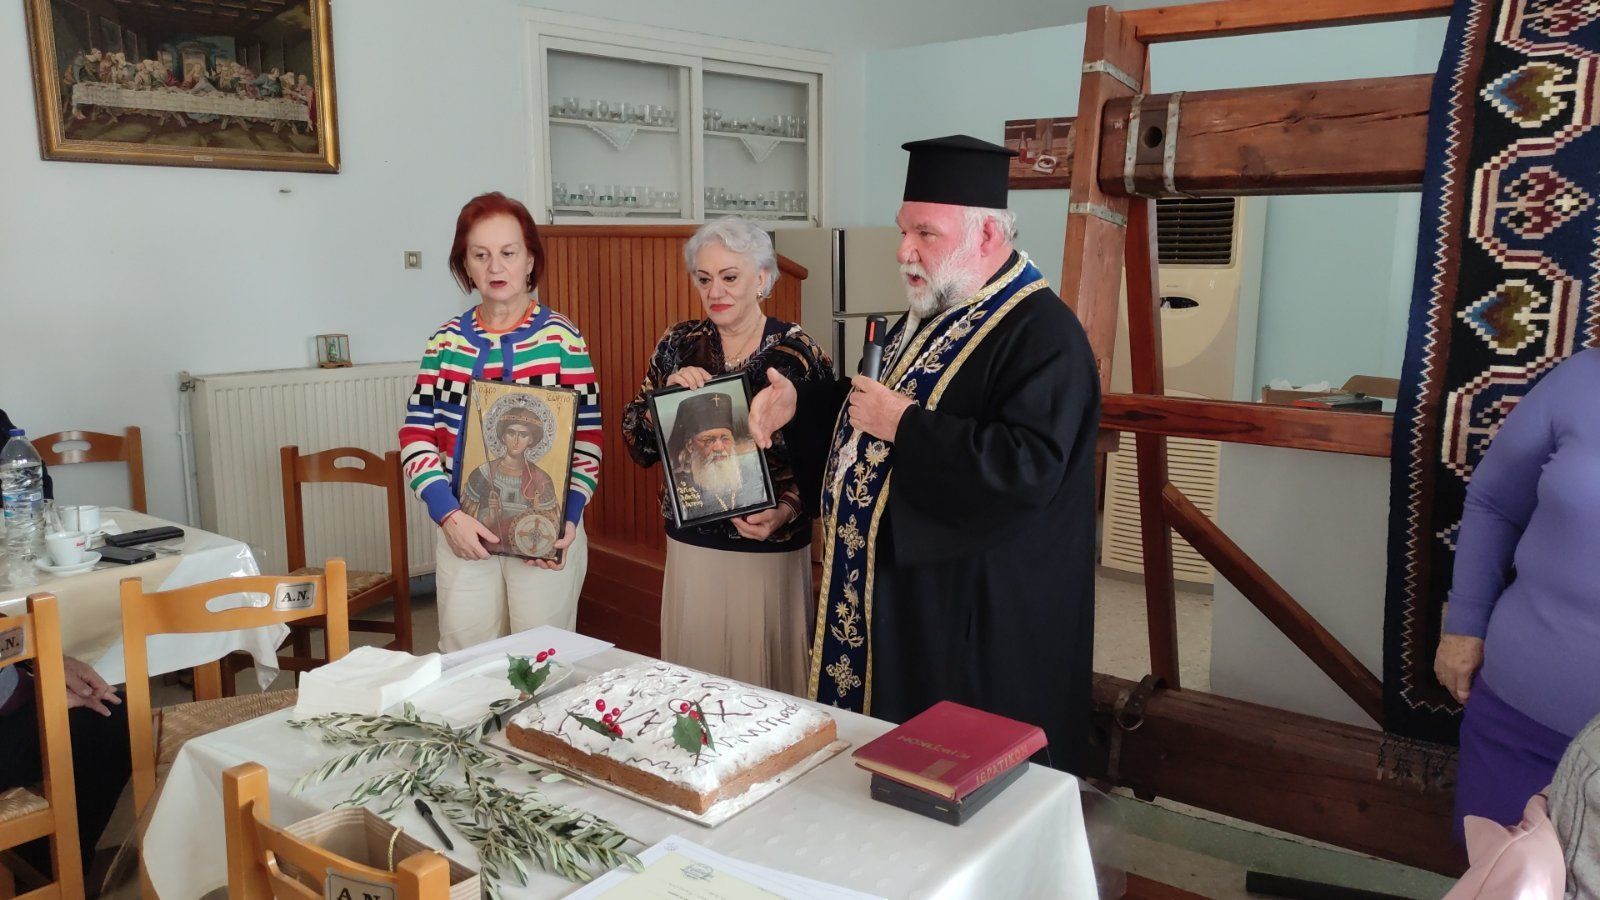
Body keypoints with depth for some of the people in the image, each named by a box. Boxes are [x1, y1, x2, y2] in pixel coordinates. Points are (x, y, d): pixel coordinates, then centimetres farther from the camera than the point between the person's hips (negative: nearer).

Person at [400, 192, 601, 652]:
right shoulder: (447, 340, 5)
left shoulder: (562, 338, -4)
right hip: (463, 531, 3)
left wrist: (569, 516, -16)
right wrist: (448, 514, -10)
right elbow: (417, 435, 3)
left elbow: (588, 438, -4)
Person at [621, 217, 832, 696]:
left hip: (770, 549, -3)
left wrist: (785, 511, -21)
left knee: (766, 679, 9)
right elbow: (637, 445, 4)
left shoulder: (799, 354, -8)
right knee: (694, 673, 15)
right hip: (692, 544, 3)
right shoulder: (679, 344, 2)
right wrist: (669, 393, -13)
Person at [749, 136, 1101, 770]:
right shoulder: (925, 319, 11)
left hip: (981, 623, -9)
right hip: (889, 593, 9)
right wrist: (796, 406, 6)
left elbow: (1029, 464, -32)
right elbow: (866, 412, 23)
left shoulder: (1042, 333, -20)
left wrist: (903, 425, -26)